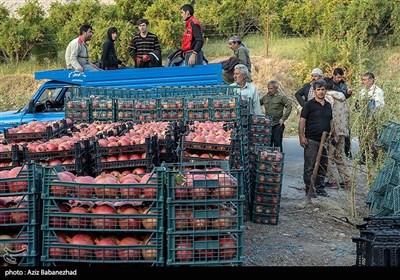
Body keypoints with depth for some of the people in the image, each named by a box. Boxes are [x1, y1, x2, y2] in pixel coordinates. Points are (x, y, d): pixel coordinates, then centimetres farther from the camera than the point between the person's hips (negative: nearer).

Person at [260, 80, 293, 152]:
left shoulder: (281, 97, -4)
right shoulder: (265, 97, 10)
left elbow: (289, 107, -7)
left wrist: (283, 118, -11)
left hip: (278, 125, -5)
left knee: (277, 145, -1)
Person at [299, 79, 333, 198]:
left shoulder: (328, 105, 14)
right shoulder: (309, 104, -5)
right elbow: (302, 121, -8)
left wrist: (333, 136, 15)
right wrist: (302, 137, -15)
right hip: (311, 140, -6)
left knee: (323, 166, 11)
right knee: (309, 166, -2)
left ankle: (320, 188, 21)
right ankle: (309, 189, 5)